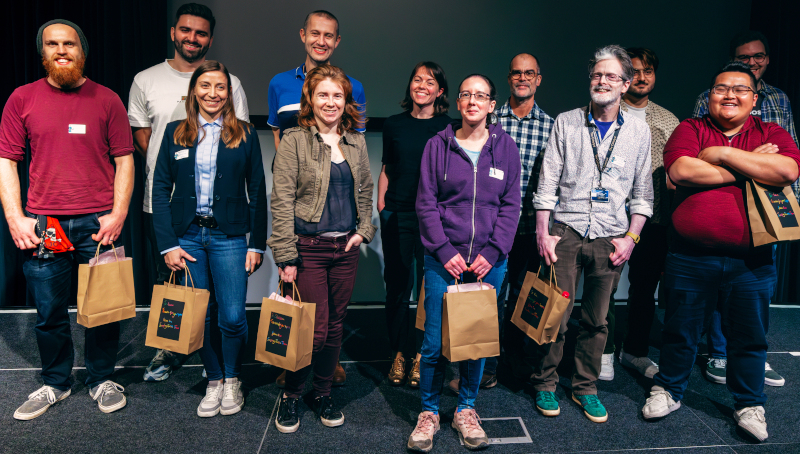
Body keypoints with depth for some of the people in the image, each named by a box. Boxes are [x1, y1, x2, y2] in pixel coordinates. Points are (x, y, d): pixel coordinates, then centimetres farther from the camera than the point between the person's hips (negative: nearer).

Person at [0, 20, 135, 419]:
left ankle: (101, 380, 25)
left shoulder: (107, 100, 5)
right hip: (42, 226, 1)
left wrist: (118, 215, -6)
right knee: (49, 313, 10)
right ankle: (55, 383, 29)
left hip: (99, 224, -1)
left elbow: (124, 160, 3)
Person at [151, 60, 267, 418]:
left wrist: (257, 244, -1)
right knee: (199, 317, 7)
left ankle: (232, 380, 21)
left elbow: (257, 192, 3)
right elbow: (160, 189, 4)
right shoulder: (175, 133, 7)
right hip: (187, 235, 2)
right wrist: (167, 244, -4)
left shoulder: (245, 134, 4)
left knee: (233, 317, -4)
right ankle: (214, 380, 27)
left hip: (228, 237, -1)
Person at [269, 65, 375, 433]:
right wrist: (286, 256, -13)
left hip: (346, 248, 5)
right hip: (309, 247, -5)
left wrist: (364, 229, 4)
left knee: (336, 326, 12)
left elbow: (365, 190, 18)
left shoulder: (356, 142, 10)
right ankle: (290, 396, 21)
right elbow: (282, 201, -9)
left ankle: (323, 395, 30)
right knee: (314, 329, -3)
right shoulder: (294, 140, -6)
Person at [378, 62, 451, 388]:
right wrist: (381, 206, 8)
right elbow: (386, 168, 15)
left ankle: (422, 355, 18)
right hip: (397, 215, 2)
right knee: (397, 284, 6)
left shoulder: (447, 127, 3)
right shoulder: (394, 125, 9)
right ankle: (397, 354, 20)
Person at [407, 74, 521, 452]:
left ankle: (466, 409, 29)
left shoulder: (505, 147, 6)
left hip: (489, 261, 2)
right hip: (443, 259, -1)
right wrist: (444, 251, -9)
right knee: (435, 341, 1)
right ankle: (429, 412, 21)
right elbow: (426, 203, -1)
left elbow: (511, 205, 4)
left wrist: (492, 252, -6)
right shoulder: (438, 145, 2)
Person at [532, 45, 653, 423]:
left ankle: (585, 388, 23)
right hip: (566, 230, -1)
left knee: (596, 320, 8)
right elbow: (547, 183, 2)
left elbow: (643, 193, 10)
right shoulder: (566, 123, 5)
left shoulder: (639, 131, 9)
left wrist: (631, 236, 1)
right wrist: (543, 232, -4)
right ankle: (545, 385, 17)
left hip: (610, 237, 2)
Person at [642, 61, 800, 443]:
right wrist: (752, 168, -11)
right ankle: (667, 391, 31)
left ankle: (749, 405, 32)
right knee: (680, 330, 12)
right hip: (691, 257, -1)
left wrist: (723, 155, -14)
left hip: (751, 260, 2)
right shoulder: (690, 129, 3)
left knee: (749, 335, 13)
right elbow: (680, 171, -17)